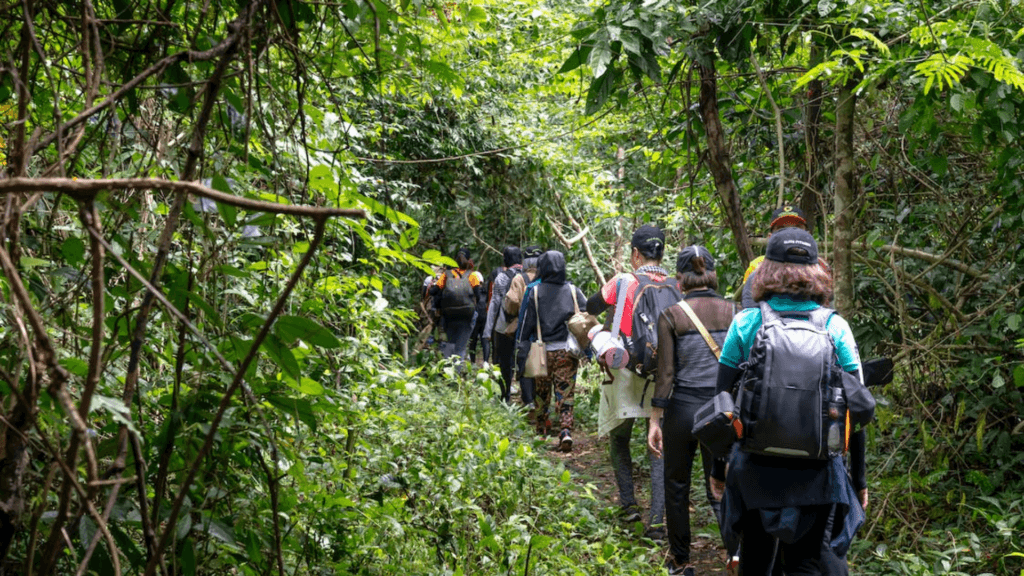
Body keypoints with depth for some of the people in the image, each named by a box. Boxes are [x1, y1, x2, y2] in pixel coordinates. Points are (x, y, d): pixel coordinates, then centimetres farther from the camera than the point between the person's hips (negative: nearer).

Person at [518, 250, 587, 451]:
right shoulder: (573, 292, 1)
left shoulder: (535, 293, -4)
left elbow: (527, 323, -1)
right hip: (568, 351, 1)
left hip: (543, 351, -1)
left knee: (541, 393, 16)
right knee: (565, 395, 1)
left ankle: (541, 430, 27)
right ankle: (565, 431, -15)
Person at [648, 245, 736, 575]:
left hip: (683, 408, -1)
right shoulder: (733, 312, -1)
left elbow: (666, 373, -6)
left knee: (677, 487, 15)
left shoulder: (671, 315, -7)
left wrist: (655, 420, 0)